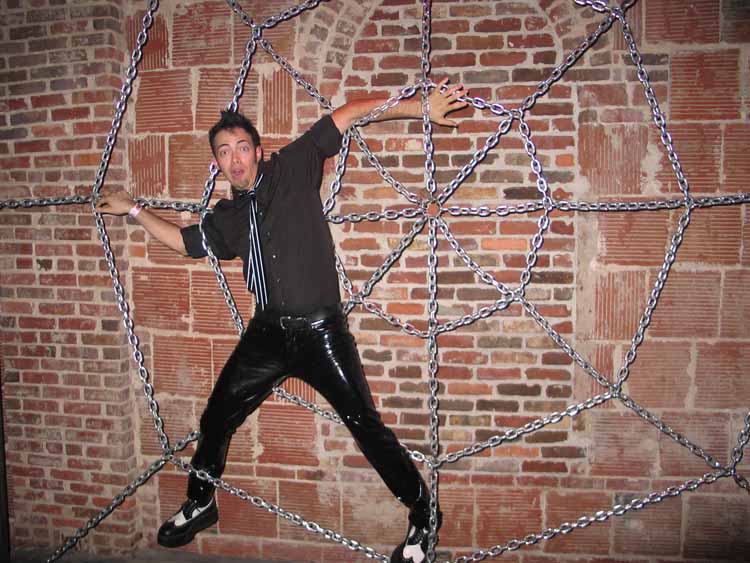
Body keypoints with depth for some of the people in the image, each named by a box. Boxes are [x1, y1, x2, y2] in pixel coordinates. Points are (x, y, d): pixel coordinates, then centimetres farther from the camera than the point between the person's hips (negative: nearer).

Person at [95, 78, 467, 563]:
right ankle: (200, 505, 40)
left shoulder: (292, 168, -1)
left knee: (365, 423, -5)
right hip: (268, 332, 6)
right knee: (216, 418, 14)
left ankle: (422, 513, 14)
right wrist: (133, 210, 31)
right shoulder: (228, 217, 13)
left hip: (320, 330, -5)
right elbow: (185, 241, 31)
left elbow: (345, 116, -5)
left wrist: (420, 108, -12)